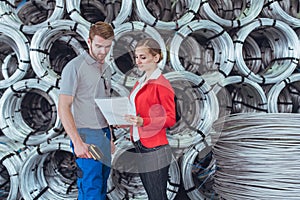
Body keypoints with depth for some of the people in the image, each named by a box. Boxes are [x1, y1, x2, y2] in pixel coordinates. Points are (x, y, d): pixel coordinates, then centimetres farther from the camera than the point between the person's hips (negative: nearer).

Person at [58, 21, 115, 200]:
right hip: (86, 135, -7)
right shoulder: (74, 67, -9)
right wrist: (77, 142, -21)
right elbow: (63, 108, -14)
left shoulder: (107, 69, 14)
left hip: (104, 135, 8)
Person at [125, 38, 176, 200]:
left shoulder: (161, 85, -12)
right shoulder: (140, 82, 13)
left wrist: (142, 121, -25)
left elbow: (170, 119, -14)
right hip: (139, 147, 8)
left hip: (155, 150, -8)